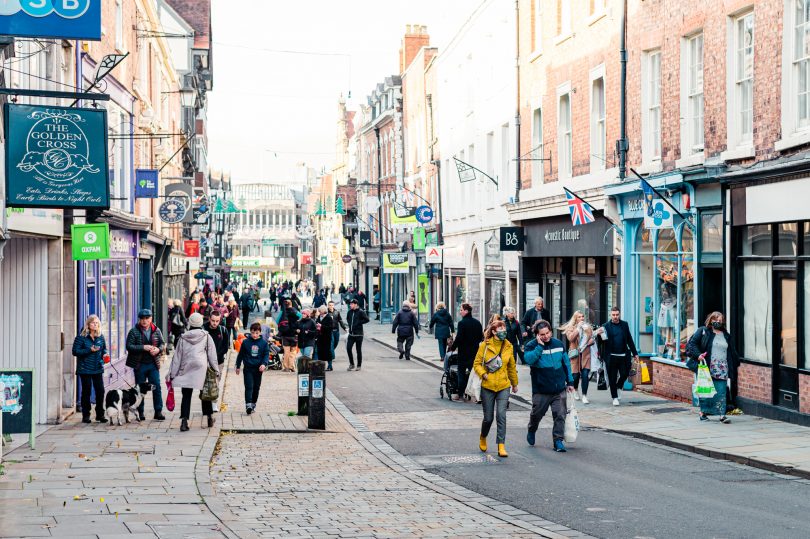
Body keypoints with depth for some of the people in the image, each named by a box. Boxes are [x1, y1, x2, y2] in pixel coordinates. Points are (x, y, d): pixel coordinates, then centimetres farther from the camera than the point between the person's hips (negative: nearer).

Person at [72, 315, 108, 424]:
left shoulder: (100, 337, 9)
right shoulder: (81, 337, -5)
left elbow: (104, 349, 23)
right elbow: (75, 351, -9)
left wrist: (104, 354, 0)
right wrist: (89, 350, -18)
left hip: (98, 369, 4)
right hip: (85, 369, -4)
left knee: (100, 390, -1)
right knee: (86, 391, 2)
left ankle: (100, 414, 11)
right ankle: (85, 416, 11)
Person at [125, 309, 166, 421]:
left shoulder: (156, 331, 5)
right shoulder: (134, 332, -4)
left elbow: (163, 344, 10)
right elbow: (129, 346, -11)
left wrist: (158, 349, -12)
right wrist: (143, 347, -21)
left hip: (153, 364, 2)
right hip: (140, 364, -2)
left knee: (157, 387, -2)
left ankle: (158, 411, 3)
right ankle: (140, 413, 15)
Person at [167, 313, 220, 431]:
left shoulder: (183, 338, 6)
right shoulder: (206, 336, 2)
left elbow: (177, 357, 7)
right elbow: (212, 355, 1)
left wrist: (172, 374, 10)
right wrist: (216, 370, 5)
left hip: (186, 370, 1)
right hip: (202, 368, -1)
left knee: (186, 396, 2)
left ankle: (184, 421, -9)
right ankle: (210, 417, 22)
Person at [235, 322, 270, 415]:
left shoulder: (264, 343, 0)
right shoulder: (246, 342, -1)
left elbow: (266, 355, 1)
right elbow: (241, 354, 9)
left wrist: (264, 364, -17)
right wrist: (238, 366, 13)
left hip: (258, 369, 2)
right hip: (248, 368, -2)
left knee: (256, 387, 10)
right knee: (249, 387, -12)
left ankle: (253, 404, 24)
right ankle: (248, 404, -20)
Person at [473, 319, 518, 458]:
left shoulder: (508, 346, 4)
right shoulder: (485, 345, -4)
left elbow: (512, 367, 16)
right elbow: (477, 364, 0)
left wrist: (515, 384, 24)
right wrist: (483, 374, -18)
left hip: (503, 386, 1)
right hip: (487, 386, -1)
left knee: (501, 415, -12)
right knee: (488, 417, 6)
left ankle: (501, 446, -11)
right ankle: (483, 438, 37)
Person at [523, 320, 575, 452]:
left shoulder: (559, 344, 6)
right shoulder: (531, 346, -6)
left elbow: (566, 363, 14)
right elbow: (529, 360, -26)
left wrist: (570, 382, 15)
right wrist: (540, 346, -25)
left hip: (559, 389, 2)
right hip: (541, 390, -2)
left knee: (560, 415, -4)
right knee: (537, 413, 12)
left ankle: (558, 440, 4)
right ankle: (531, 431, 41)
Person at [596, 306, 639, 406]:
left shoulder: (624, 325, 7)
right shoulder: (606, 326, -1)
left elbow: (629, 340, 12)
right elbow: (603, 341, -1)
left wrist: (635, 353, 11)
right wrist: (599, 334, -23)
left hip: (623, 356, 2)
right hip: (611, 356, -2)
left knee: (625, 374, 1)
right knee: (612, 378, 2)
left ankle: (619, 387, 32)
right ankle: (615, 397, 14)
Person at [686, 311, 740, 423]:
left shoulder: (726, 335, 18)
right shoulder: (703, 332, 3)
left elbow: (732, 351, 26)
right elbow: (692, 343, -2)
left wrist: (737, 364, 27)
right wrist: (698, 355, -16)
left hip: (722, 369, 3)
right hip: (707, 367, -3)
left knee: (721, 392, -5)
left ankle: (722, 414, -8)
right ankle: (703, 412, 13)